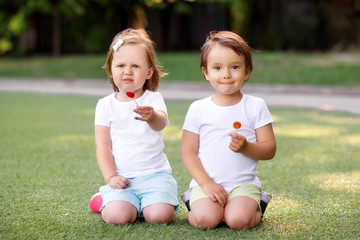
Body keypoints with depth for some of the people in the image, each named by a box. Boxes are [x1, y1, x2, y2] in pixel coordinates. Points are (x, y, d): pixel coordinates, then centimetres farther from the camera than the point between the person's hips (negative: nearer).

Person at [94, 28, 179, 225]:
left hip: (154, 173, -1)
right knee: (117, 216, -25)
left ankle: (144, 205, 12)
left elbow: (161, 123, -22)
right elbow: (103, 145, 5)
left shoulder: (153, 99, 1)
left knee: (160, 216, -24)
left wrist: (152, 117, -46)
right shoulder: (106, 105, 6)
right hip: (122, 178, 1)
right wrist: (110, 177, -7)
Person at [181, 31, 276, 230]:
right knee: (205, 219, -27)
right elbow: (188, 152, 2)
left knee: (238, 220, -26)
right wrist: (206, 183, -11)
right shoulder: (198, 109, 4)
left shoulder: (255, 106, 3)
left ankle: (255, 211, 4)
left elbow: (269, 150, 1)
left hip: (244, 183, 0)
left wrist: (245, 147, -20)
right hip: (206, 182, 0)